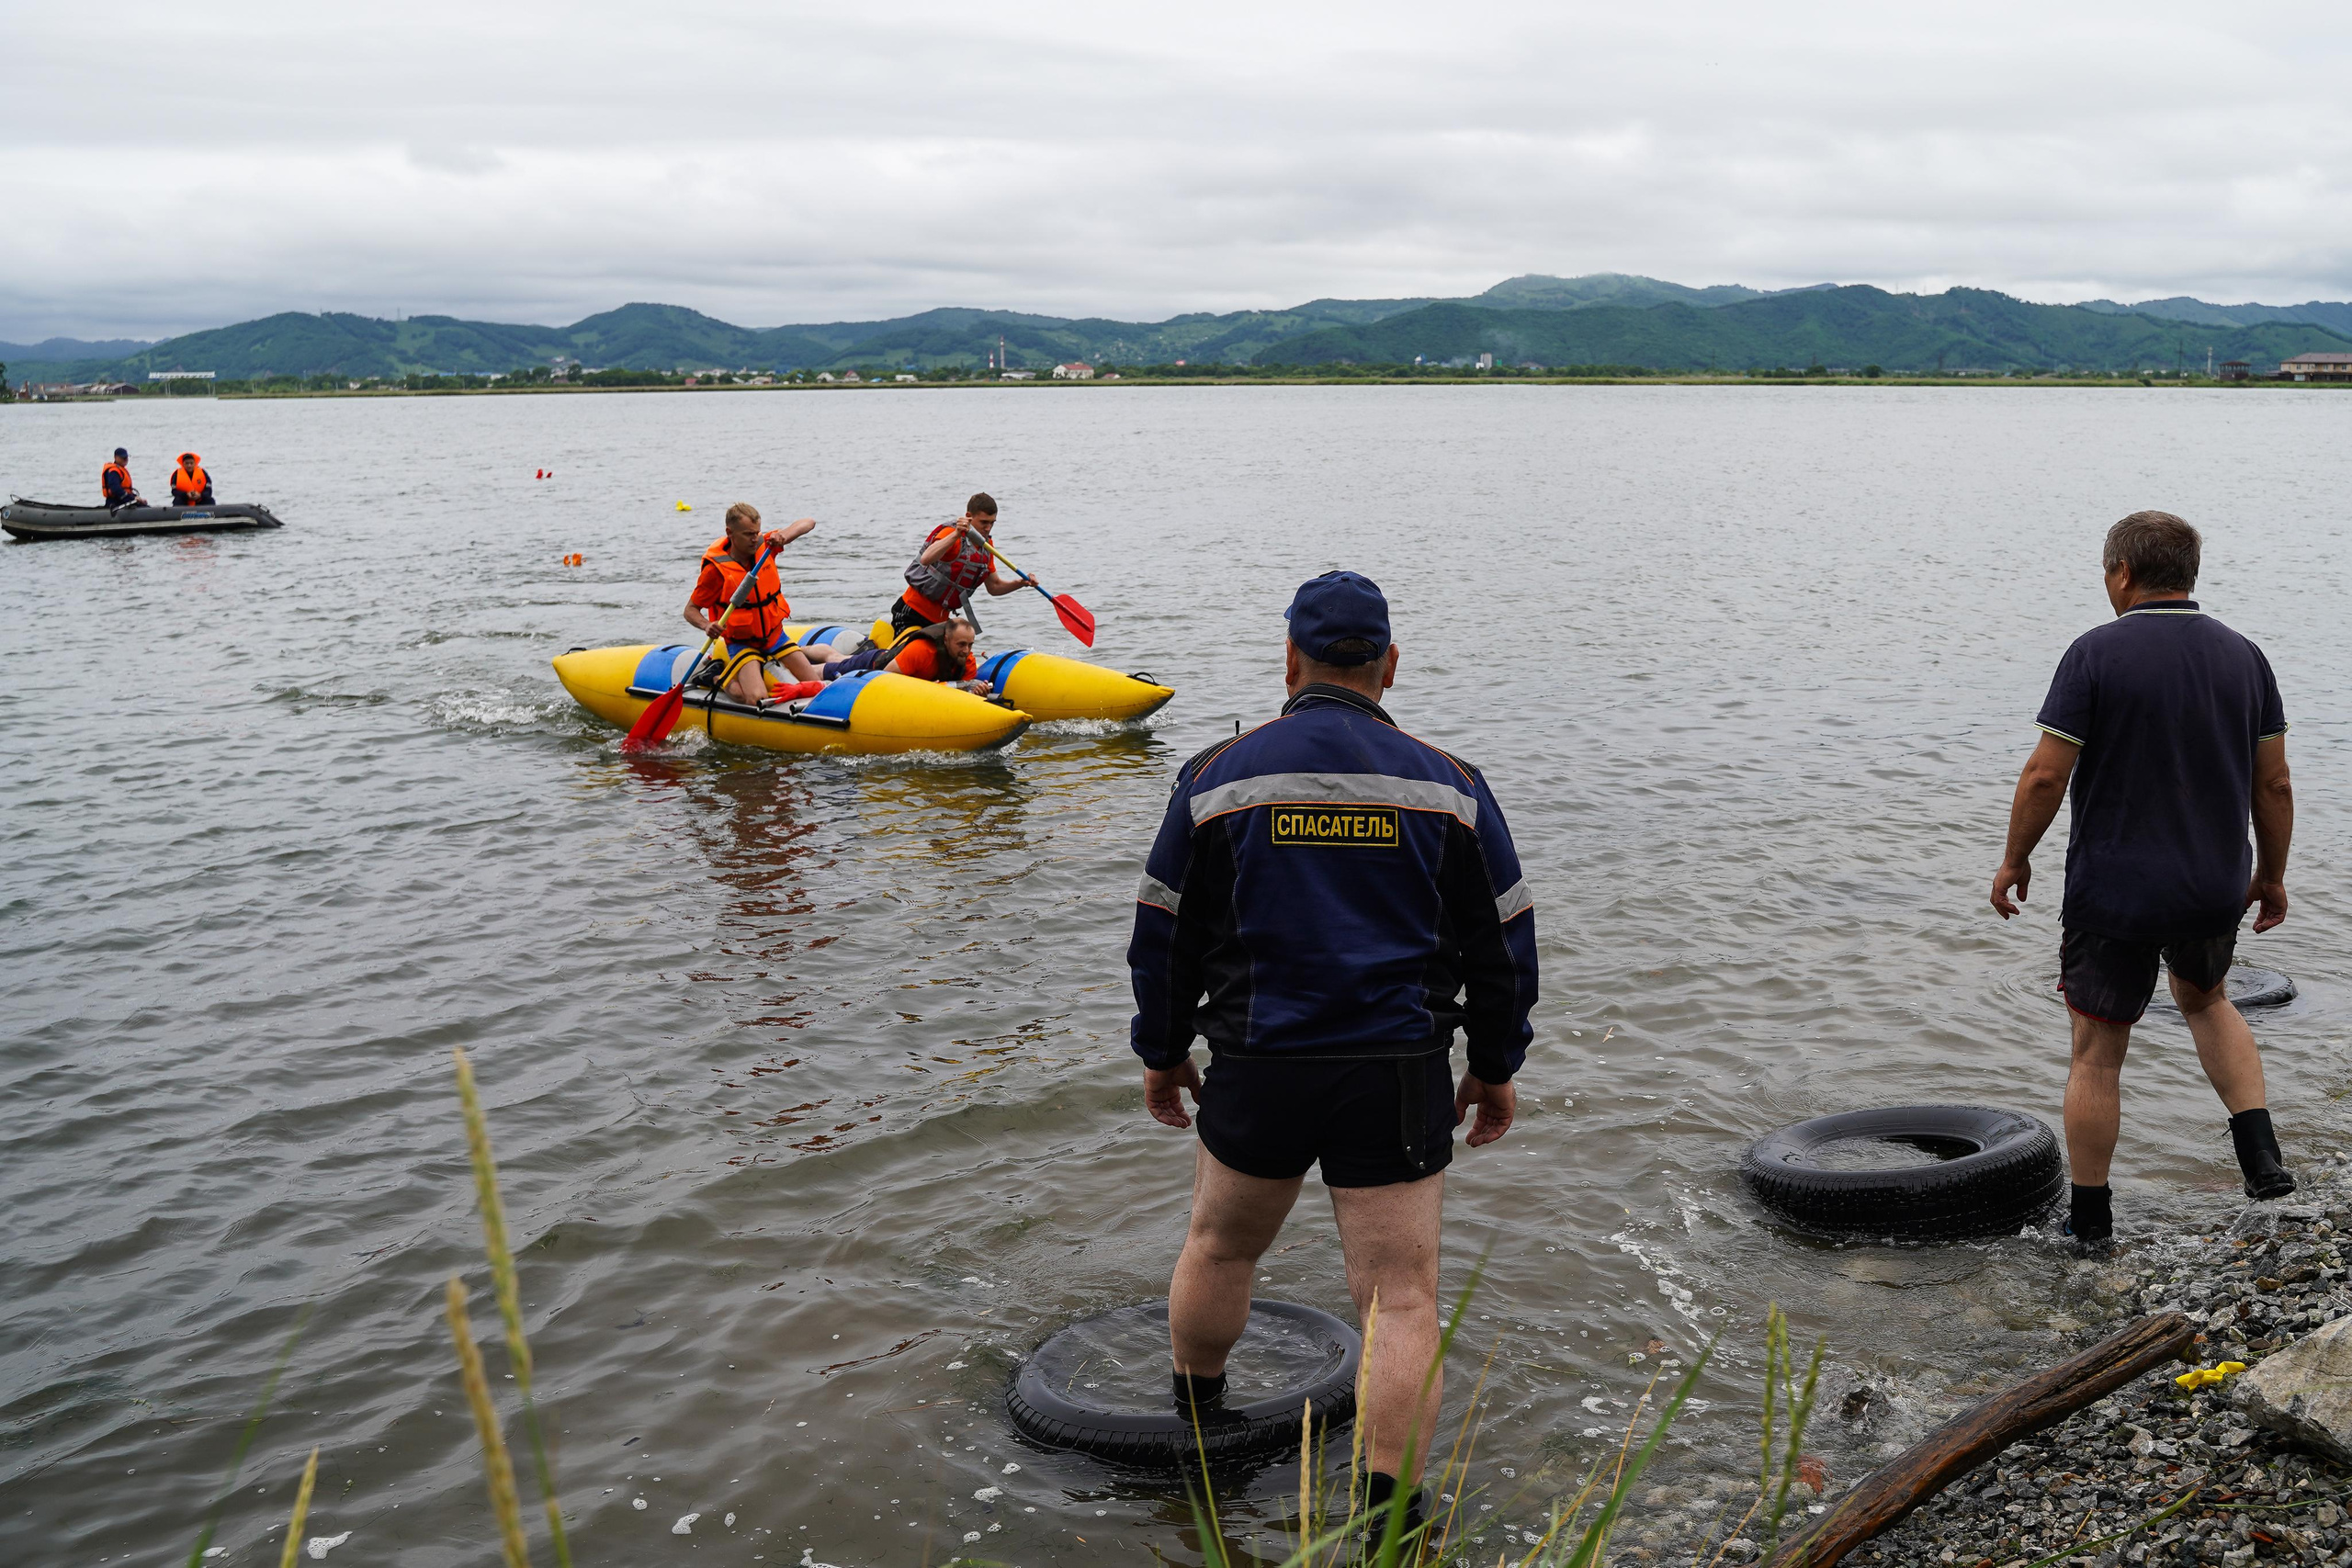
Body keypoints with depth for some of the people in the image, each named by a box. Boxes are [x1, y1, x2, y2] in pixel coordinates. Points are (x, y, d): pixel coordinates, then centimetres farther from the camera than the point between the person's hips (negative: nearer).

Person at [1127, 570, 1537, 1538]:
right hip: (1399, 1077, -1)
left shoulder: (1217, 778, 0)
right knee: (1402, 1299, 3)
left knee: (1219, 1247, 24)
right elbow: (1501, 942, 6)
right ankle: (1392, 1523, 1)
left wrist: (1161, 1053, 18)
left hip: (1256, 1070, 1)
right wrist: (1497, 1068, 17)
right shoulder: (1445, 785, 1)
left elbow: (1165, 935, 5)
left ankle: (1193, 1431, 44)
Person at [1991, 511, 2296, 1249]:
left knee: (2098, 1051, 8)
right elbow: (2274, 784, 4)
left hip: (2113, 891, -4)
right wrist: (2272, 875, 16)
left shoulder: (2097, 654, -13)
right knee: (2204, 1000, 31)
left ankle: (2090, 1217, 16)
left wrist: (2014, 858, -2)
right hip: (2216, 888, 5)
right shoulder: (2242, 655, 1)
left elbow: (2045, 774, -16)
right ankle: (2260, 1155, 16)